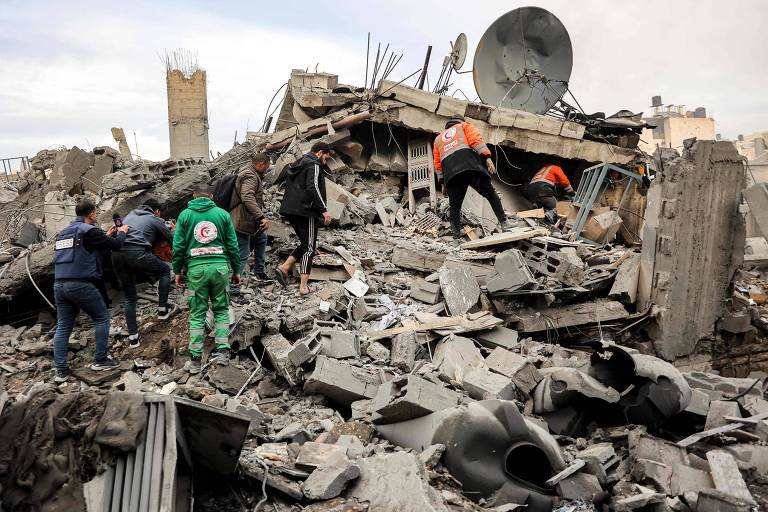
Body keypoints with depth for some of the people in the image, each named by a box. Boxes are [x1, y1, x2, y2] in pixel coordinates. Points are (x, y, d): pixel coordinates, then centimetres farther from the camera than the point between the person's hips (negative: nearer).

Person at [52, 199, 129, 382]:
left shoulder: (63, 233, 18)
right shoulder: (88, 230, -8)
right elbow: (115, 245, -6)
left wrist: (106, 236, 33)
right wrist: (121, 233, 15)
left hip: (59, 285, 7)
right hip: (82, 284, -7)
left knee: (63, 327, 8)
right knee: (101, 318, 9)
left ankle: (61, 370, 7)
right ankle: (100, 360, 10)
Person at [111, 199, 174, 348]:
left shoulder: (130, 214, 29)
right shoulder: (156, 220, 15)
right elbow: (173, 240, 20)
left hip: (117, 254, 5)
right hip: (137, 253, -5)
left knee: (129, 296, 17)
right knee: (165, 270, 23)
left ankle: (132, 337, 14)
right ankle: (162, 309, 19)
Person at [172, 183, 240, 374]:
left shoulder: (185, 215, 5)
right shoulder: (222, 214, 6)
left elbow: (178, 246, 3)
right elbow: (233, 244, 5)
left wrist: (177, 271, 12)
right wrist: (236, 270, 13)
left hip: (196, 268, 0)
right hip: (220, 266, 0)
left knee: (197, 314, 8)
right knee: (221, 310, 13)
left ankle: (195, 360, 10)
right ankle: (222, 352, 2)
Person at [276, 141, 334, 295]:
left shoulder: (297, 164, 21)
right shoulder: (314, 165, -8)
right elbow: (313, 187, -22)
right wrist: (324, 209, -23)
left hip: (290, 210, 9)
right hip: (306, 210, -9)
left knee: (305, 243, 19)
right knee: (309, 247, -3)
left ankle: (284, 267, 7)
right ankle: (303, 285, -6)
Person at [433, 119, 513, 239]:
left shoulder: (438, 139, 34)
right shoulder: (464, 126, 25)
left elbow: (438, 165, 27)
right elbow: (476, 140, 4)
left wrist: (443, 182, 30)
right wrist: (487, 158, -5)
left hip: (450, 174, 3)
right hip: (470, 165, -2)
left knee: (454, 206, 10)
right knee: (491, 194, 5)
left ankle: (456, 235, 2)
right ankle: (504, 223, -3)